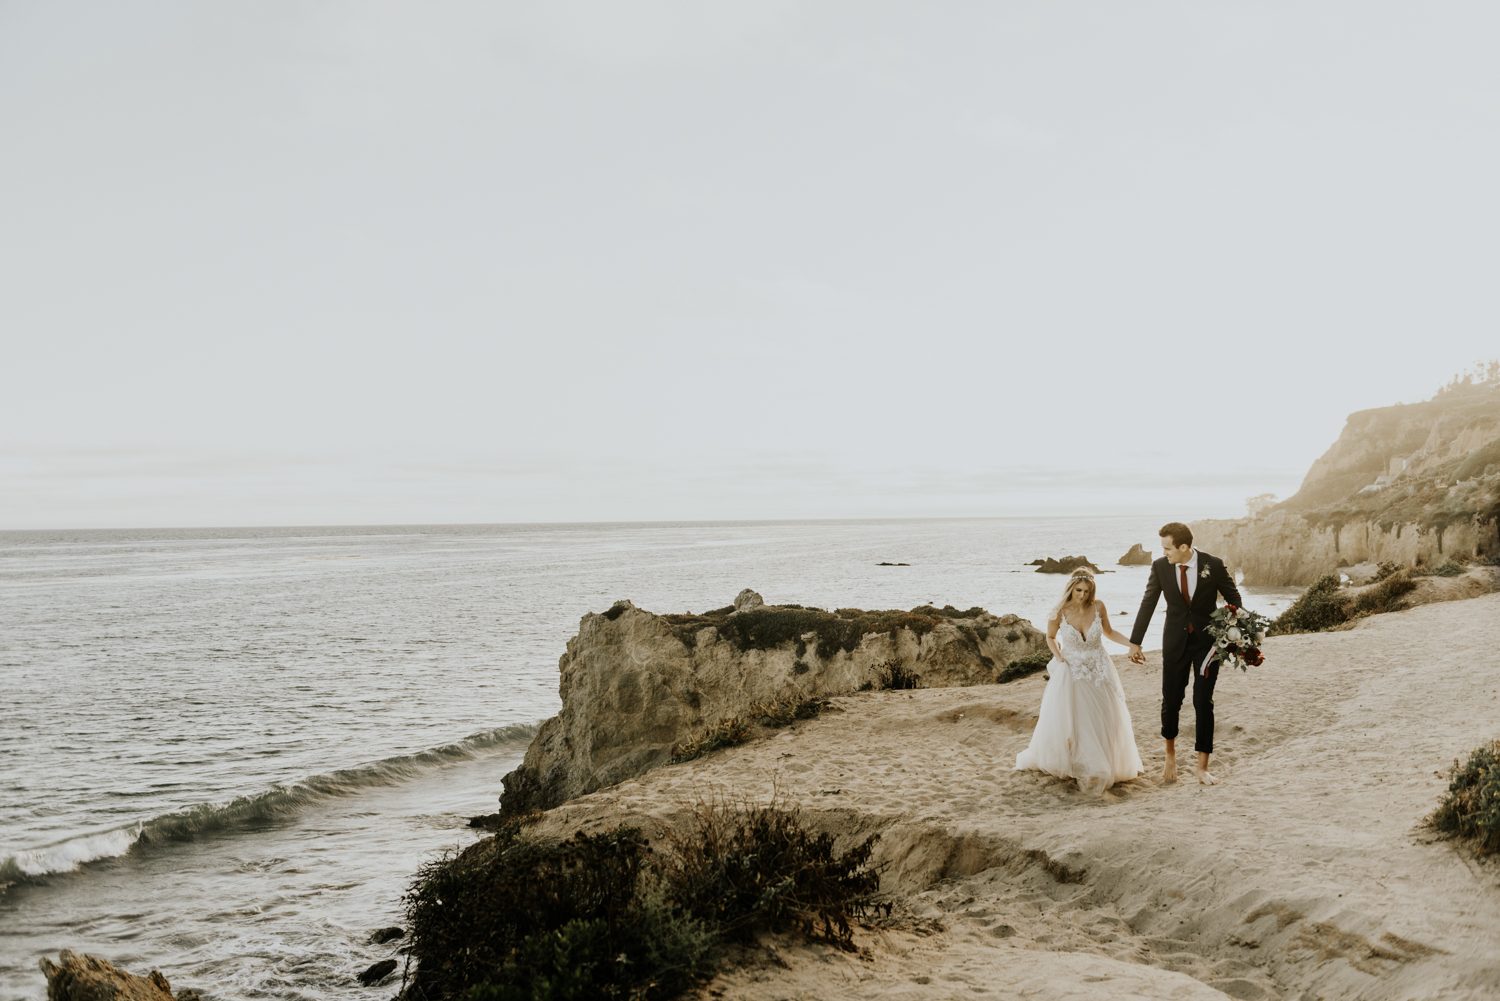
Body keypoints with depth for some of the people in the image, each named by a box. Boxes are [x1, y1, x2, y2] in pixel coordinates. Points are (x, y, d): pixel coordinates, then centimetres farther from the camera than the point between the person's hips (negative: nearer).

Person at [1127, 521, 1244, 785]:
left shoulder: (1213, 565, -12)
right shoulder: (1160, 567, -7)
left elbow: (1234, 599, 1)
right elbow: (1148, 604, 1)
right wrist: (1135, 642, 2)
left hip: (1207, 642, -1)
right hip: (1175, 642, 2)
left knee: (1203, 703, -2)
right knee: (1171, 700, 3)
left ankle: (1202, 767, 8)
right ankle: (1170, 753, 31)